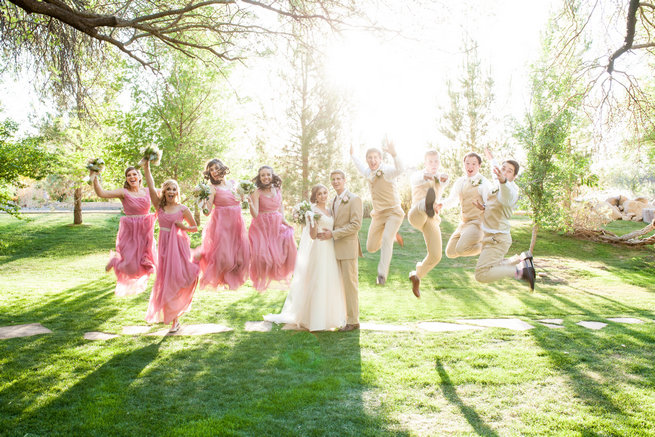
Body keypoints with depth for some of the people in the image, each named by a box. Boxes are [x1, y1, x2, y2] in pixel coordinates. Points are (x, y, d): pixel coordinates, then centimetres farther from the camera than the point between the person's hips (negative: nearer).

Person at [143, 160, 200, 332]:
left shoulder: (182, 209, -3)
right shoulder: (159, 206, 3)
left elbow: (195, 227, 6)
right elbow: (151, 186, -8)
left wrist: (183, 226, -13)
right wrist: (146, 166, -17)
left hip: (179, 244, -2)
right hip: (164, 245, 3)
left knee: (176, 279, -4)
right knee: (165, 279, 7)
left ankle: (174, 318, 8)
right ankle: (167, 314, 26)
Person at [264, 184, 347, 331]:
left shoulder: (329, 210, 14)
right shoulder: (312, 211, -7)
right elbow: (312, 235, -12)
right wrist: (313, 222, -27)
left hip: (330, 250, 7)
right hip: (318, 251, -7)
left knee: (330, 283, 10)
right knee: (316, 284, -4)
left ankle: (328, 317, 21)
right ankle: (315, 321, 3)